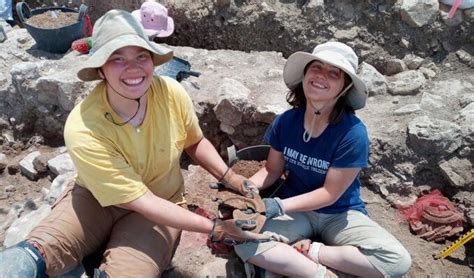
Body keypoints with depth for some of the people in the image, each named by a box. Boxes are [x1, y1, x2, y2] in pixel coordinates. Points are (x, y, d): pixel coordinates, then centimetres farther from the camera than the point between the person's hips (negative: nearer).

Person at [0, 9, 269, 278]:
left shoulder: (171, 92, -19)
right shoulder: (83, 129, -28)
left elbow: (194, 142, 3)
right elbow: (141, 201, -25)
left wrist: (228, 176, -13)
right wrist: (214, 228, -25)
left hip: (162, 204, 2)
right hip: (94, 198, -1)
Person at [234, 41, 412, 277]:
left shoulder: (353, 133, -21)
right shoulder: (285, 121, -10)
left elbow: (330, 193, -17)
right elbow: (273, 170, 2)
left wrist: (279, 206, -25)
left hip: (340, 214, -1)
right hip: (296, 210, 2)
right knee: (244, 242, -27)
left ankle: (313, 252, -11)